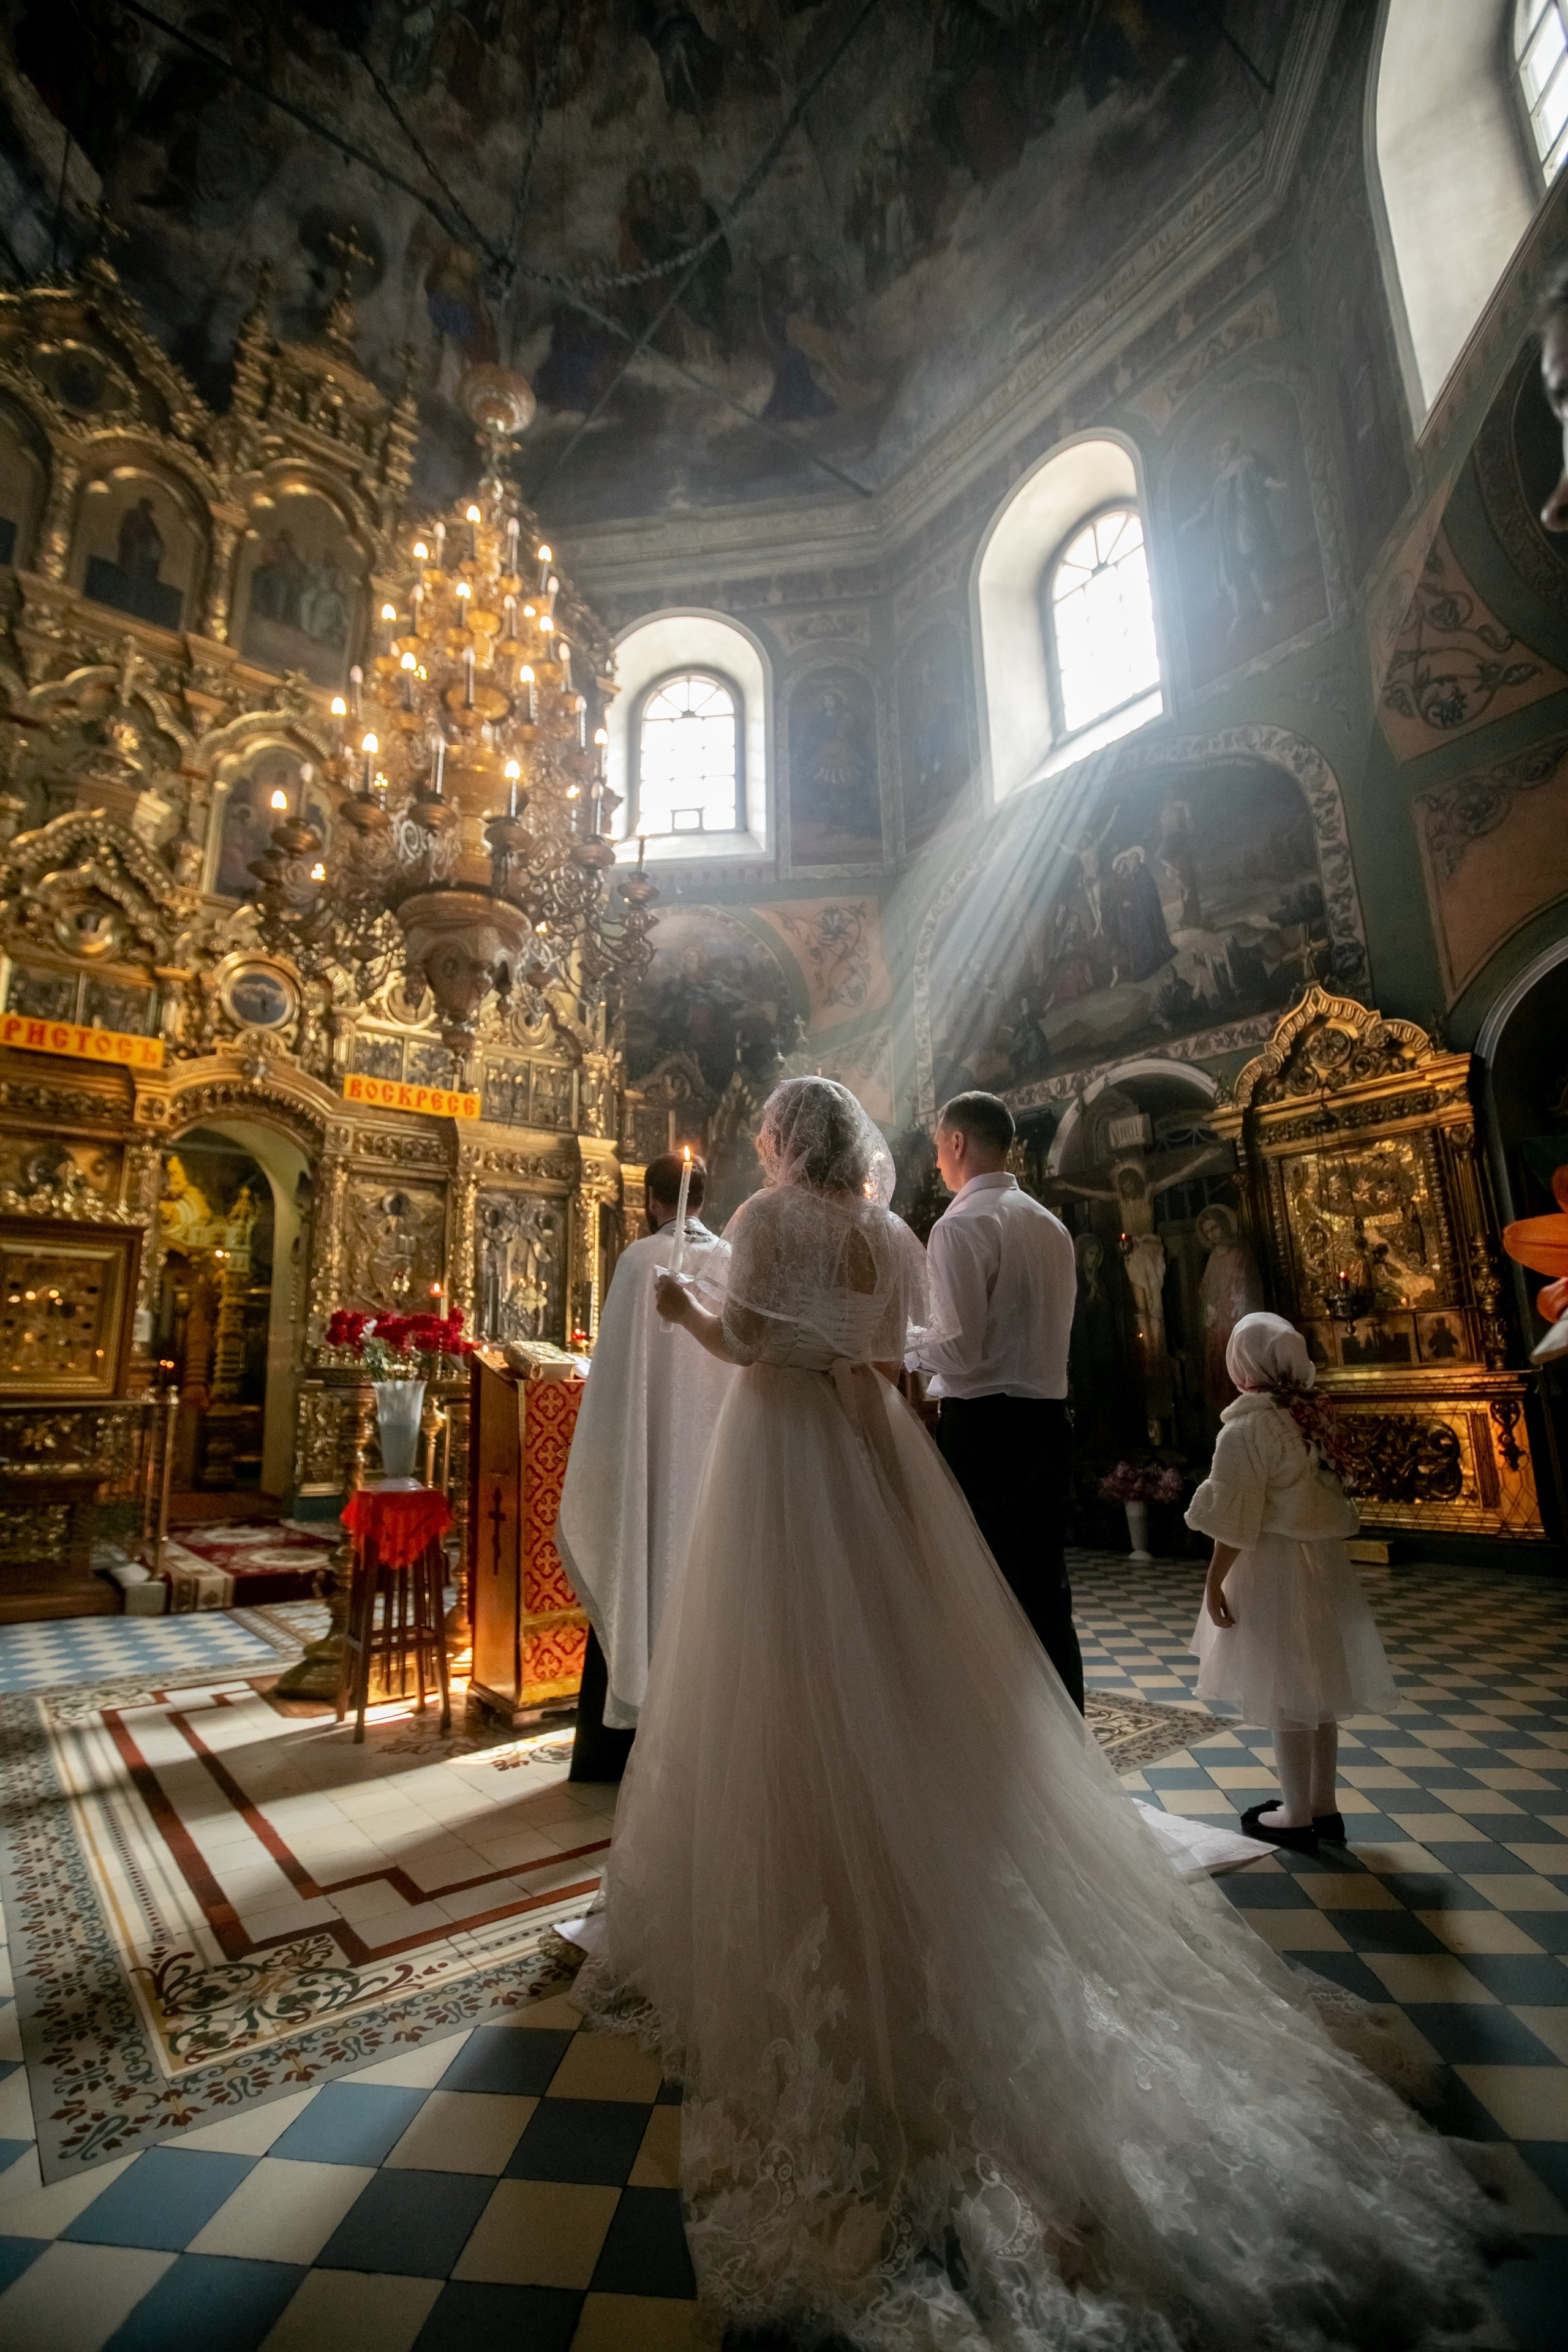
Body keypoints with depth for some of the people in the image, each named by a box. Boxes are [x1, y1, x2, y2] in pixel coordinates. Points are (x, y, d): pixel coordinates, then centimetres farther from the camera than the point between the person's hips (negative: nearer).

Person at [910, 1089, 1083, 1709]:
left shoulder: (961, 1225, -13)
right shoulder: (1052, 1226, 12)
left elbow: (956, 1350, -20)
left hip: (982, 1426, -8)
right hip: (1050, 1422, 8)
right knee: (1046, 1594, 16)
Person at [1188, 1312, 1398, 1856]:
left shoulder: (1249, 1426, -19)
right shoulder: (1313, 1417, 2)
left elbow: (1235, 1519, -19)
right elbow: (1334, 1506, 9)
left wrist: (1214, 1583, -10)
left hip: (1273, 1567, -7)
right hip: (1321, 1562, 8)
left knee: (1286, 1692, 5)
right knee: (1316, 1687, 16)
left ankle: (1297, 1816, 18)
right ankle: (1324, 1806, 29)